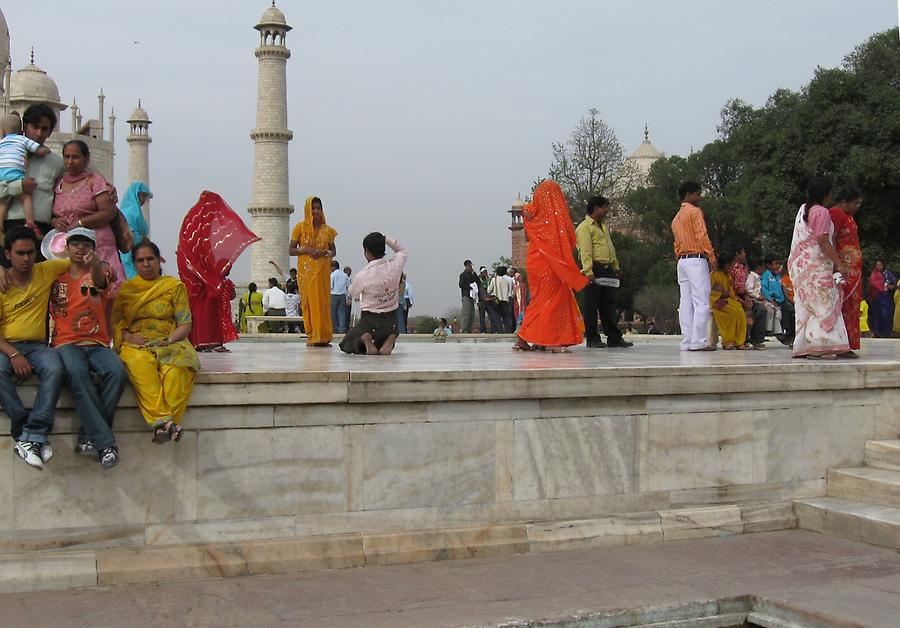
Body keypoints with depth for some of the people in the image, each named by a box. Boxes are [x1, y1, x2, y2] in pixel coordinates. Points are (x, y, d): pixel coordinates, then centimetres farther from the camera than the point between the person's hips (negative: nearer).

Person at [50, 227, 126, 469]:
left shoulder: (100, 272, 9)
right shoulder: (56, 277, 14)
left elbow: (99, 281, -18)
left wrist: (95, 265, -41)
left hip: (97, 344, 1)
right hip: (66, 343, -1)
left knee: (117, 372, -31)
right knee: (77, 372, -35)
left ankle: (89, 438, -22)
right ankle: (105, 442, -35)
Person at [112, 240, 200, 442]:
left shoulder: (174, 286, 15)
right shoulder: (126, 289, 20)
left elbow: (185, 324, 9)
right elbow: (114, 322, 12)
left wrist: (169, 340, -10)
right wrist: (128, 336, -8)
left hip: (169, 342, 0)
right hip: (136, 344, 0)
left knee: (177, 367, -37)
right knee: (140, 363, -38)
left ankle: (163, 423, -43)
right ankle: (162, 421, -47)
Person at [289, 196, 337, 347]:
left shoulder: (327, 230, 10)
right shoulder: (300, 227, 5)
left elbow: (333, 252, 14)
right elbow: (291, 250, 5)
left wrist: (325, 252, -7)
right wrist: (305, 249, -13)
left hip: (322, 270, 2)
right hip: (305, 270, -2)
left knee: (322, 301, -5)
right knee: (308, 300, -5)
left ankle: (322, 336, -3)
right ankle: (312, 336, -3)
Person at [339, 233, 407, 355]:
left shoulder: (363, 276, -20)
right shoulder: (394, 266, -12)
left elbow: (353, 293, 2)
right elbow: (402, 250, 11)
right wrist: (385, 238, -1)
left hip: (369, 320, -3)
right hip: (391, 320, 3)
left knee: (345, 345, 17)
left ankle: (364, 340, -16)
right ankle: (389, 340, -6)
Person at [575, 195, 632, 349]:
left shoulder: (604, 226, 23)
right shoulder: (584, 227, -6)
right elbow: (585, 251, -16)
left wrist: (616, 267, 24)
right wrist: (588, 271, -24)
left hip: (608, 269, 8)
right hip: (594, 270, -8)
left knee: (609, 305, 8)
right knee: (591, 305, -2)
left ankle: (614, 338, 11)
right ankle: (592, 339, 2)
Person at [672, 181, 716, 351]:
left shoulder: (677, 217, 21)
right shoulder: (695, 211, -4)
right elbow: (702, 235, -13)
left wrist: (680, 258, 18)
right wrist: (711, 257, -13)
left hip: (682, 260, 8)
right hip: (696, 259, -8)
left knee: (686, 303, 4)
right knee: (701, 303, -9)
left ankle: (687, 342, 2)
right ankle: (699, 341, -15)